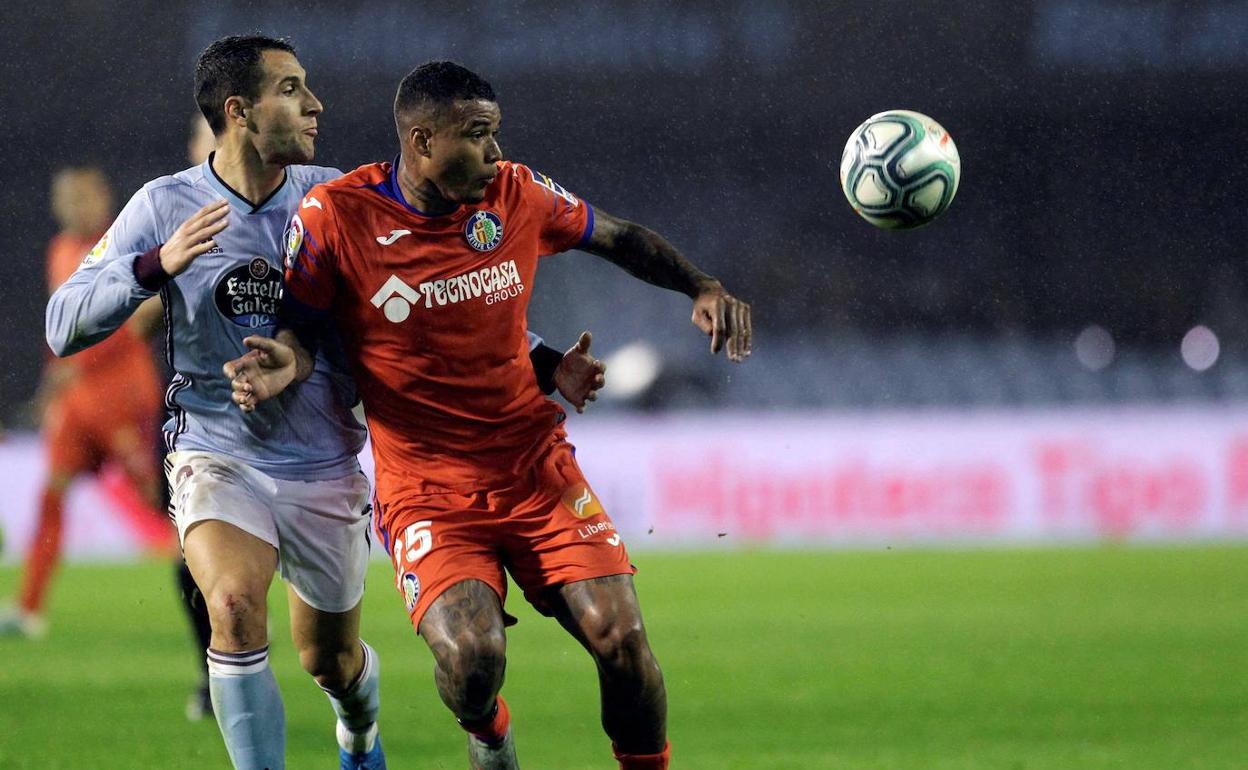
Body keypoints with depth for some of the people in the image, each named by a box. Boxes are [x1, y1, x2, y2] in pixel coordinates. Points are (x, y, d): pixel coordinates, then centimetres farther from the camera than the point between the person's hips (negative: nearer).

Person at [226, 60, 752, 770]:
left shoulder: (518, 194, -1)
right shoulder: (334, 218, -10)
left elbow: (618, 238, 16)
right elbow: (304, 327, 3)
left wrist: (701, 287, 2)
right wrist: (287, 363, -19)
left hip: (538, 469, 3)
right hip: (426, 490, -3)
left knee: (620, 637, -14)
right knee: (470, 655, -25)